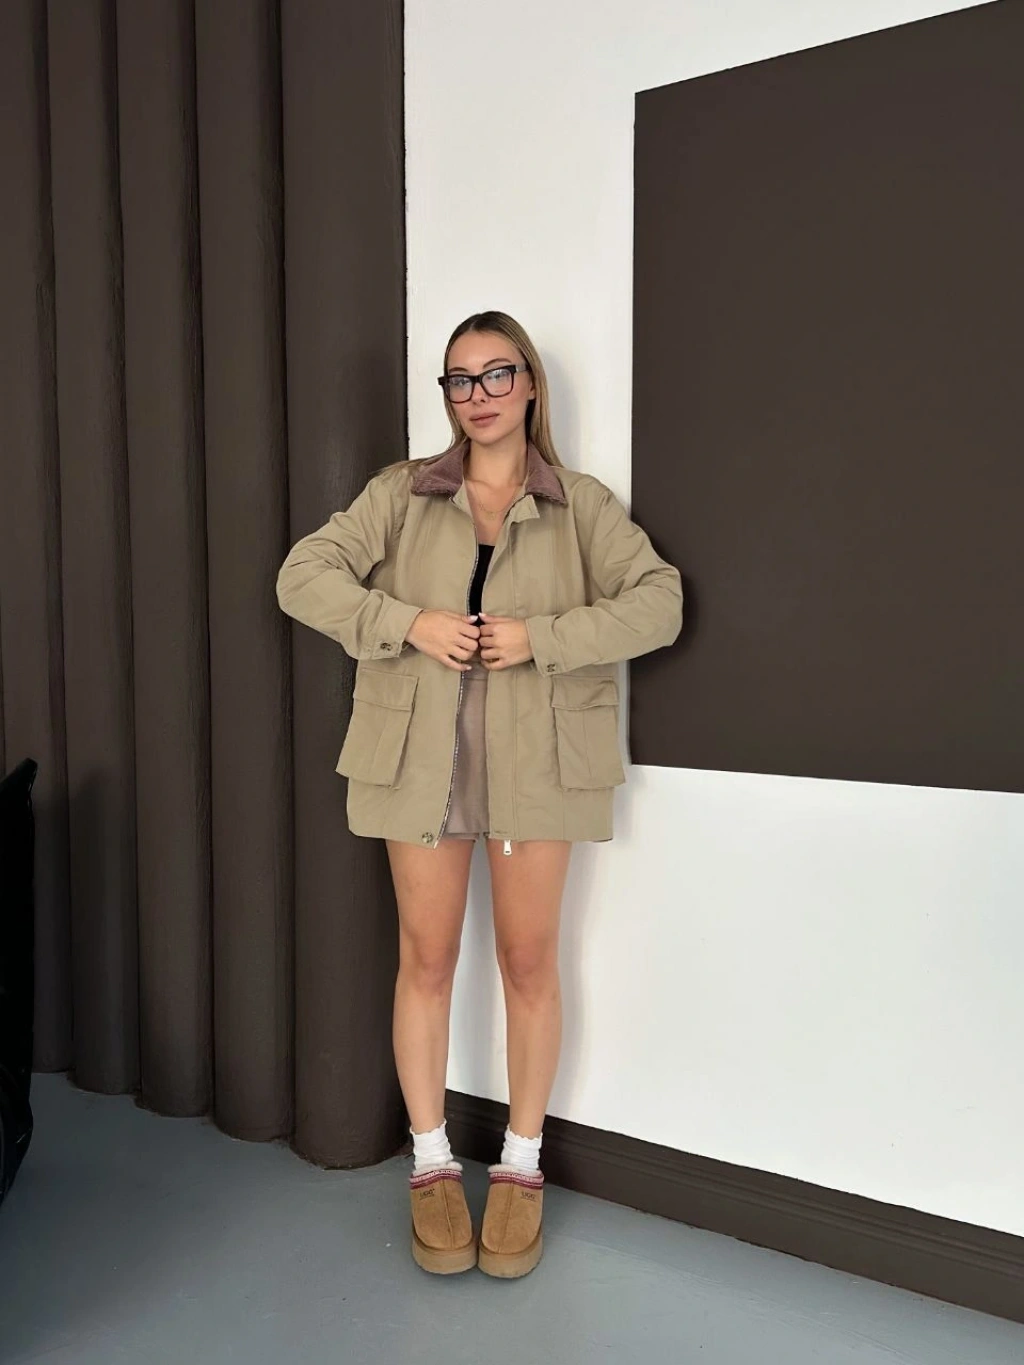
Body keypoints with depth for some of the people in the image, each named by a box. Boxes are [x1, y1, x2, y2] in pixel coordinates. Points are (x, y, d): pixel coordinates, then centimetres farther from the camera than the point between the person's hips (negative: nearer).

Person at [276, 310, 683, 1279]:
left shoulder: (581, 504, 4)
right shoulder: (401, 493, 7)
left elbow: (659, 604, -6)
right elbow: (302, 576, 0)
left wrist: (540, 637, -17)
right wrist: (408, 622, -14)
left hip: (535, 757, 0)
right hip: (421, 755, 1)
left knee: (528, 961, 8)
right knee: (426, 958, 9)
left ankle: (521, 1165, 28)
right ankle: (431, 1164, 28)